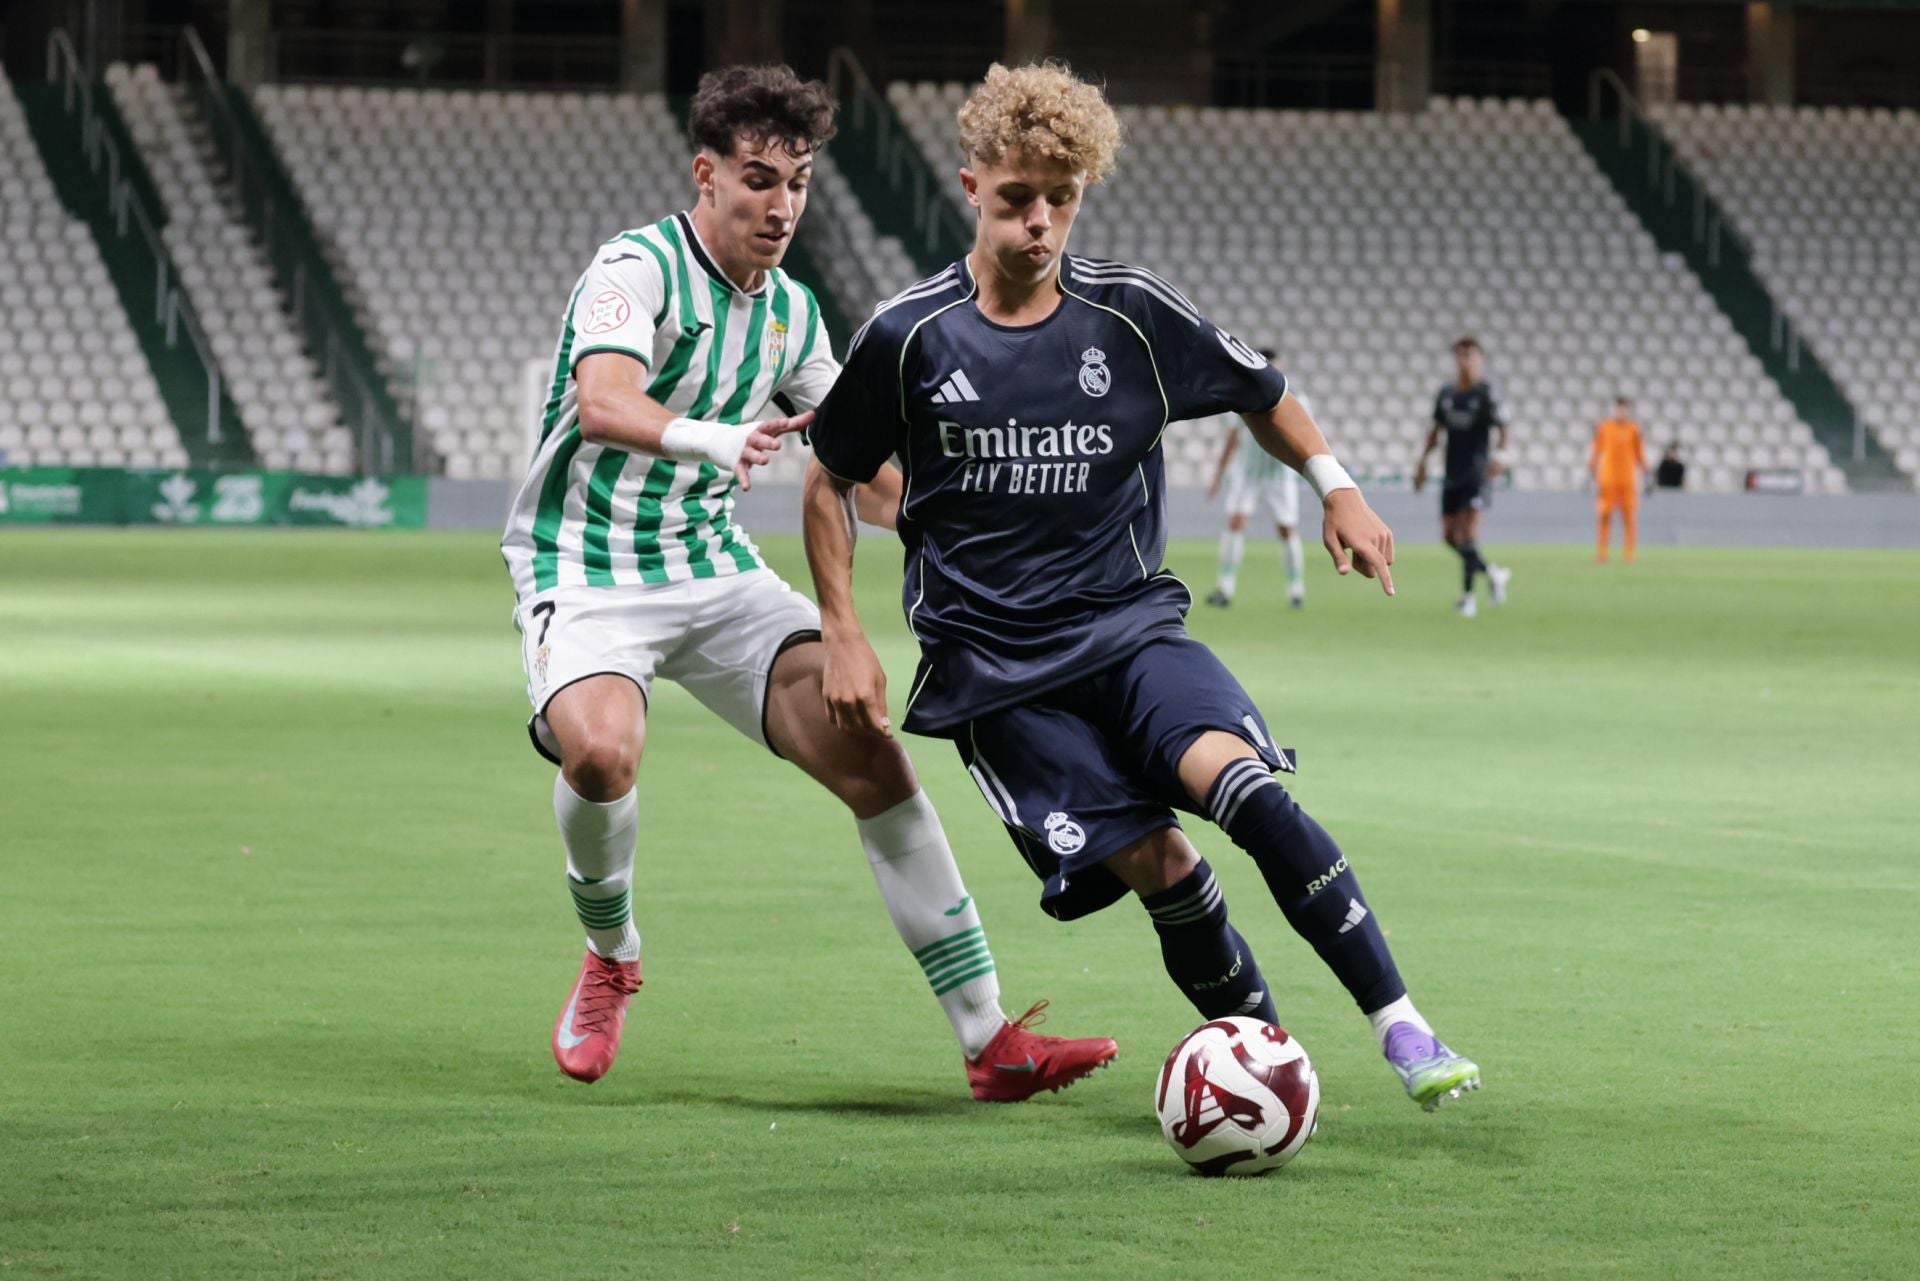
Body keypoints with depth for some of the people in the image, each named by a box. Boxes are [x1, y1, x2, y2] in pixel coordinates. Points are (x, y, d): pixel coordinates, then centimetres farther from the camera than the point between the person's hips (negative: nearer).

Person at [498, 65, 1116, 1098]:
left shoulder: (792, 312, 8)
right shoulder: (637, 269, -14)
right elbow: (604, 403, -34)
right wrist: (712, 439, -53)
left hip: (716, 568, 6)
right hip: (587, 572, -6)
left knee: (866, 751, -12)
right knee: (600, 748, -34)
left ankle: (990, 1042, -11)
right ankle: (609, 955, 0)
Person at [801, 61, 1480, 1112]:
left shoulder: (1130, 314, 1)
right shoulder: (910, 337, -3)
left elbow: (1259, 393, 19)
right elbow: (830, 482, 10)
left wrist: (1334, 486, 7)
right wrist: (843, 635, 3)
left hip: (1129, 624, 1)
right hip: (994, 666, -1)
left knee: (1239, 781, -27)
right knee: (1154, 865, -17)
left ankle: (1401, 1029, -24)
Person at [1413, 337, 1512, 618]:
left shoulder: (1486, 394, -7)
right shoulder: (1446, 394, 10)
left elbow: (1502, 428, -12)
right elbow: (1437, 430, 20)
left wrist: (1500, 455, -29)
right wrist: (1422, 462, 18)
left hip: (1478, 472, -6)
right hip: (1452, 473, 6)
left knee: (1467, 532, -15)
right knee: (1450, 535, 4)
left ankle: (1467, 596, -10)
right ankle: (1493, 573, 24)